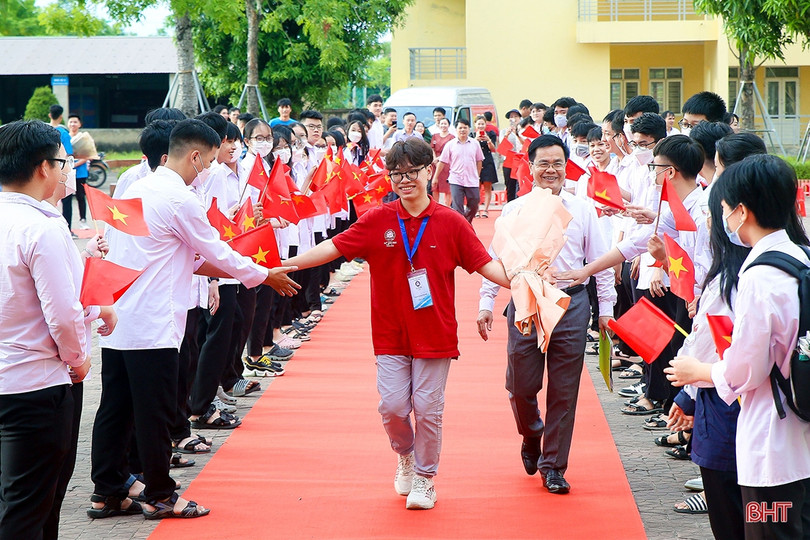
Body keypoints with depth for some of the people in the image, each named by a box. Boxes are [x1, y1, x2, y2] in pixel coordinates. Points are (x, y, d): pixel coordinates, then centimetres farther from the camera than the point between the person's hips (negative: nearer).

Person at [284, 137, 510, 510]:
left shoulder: (451, 223, -4)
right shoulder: (377, 221, -2)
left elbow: (485, 264, -2)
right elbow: (333, 247, -3)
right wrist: (284, 266, -10)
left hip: (435, 335, -1)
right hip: (391, 335, 1)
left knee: (428, 408, 2)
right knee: (393, 406, -2)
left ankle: (424, 477, 21)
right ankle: (405, 455, 30)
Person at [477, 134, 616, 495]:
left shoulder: (583, 210, 7)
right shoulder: (514, 211, 5)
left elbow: (602, 262, 10)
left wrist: (606, 309, 7)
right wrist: (486, 304, -1)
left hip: (571, 305, 0)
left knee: (564, 392, 2)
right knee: (521, 386, 2)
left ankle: (553, 466, 14)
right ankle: (531, 436, 34)